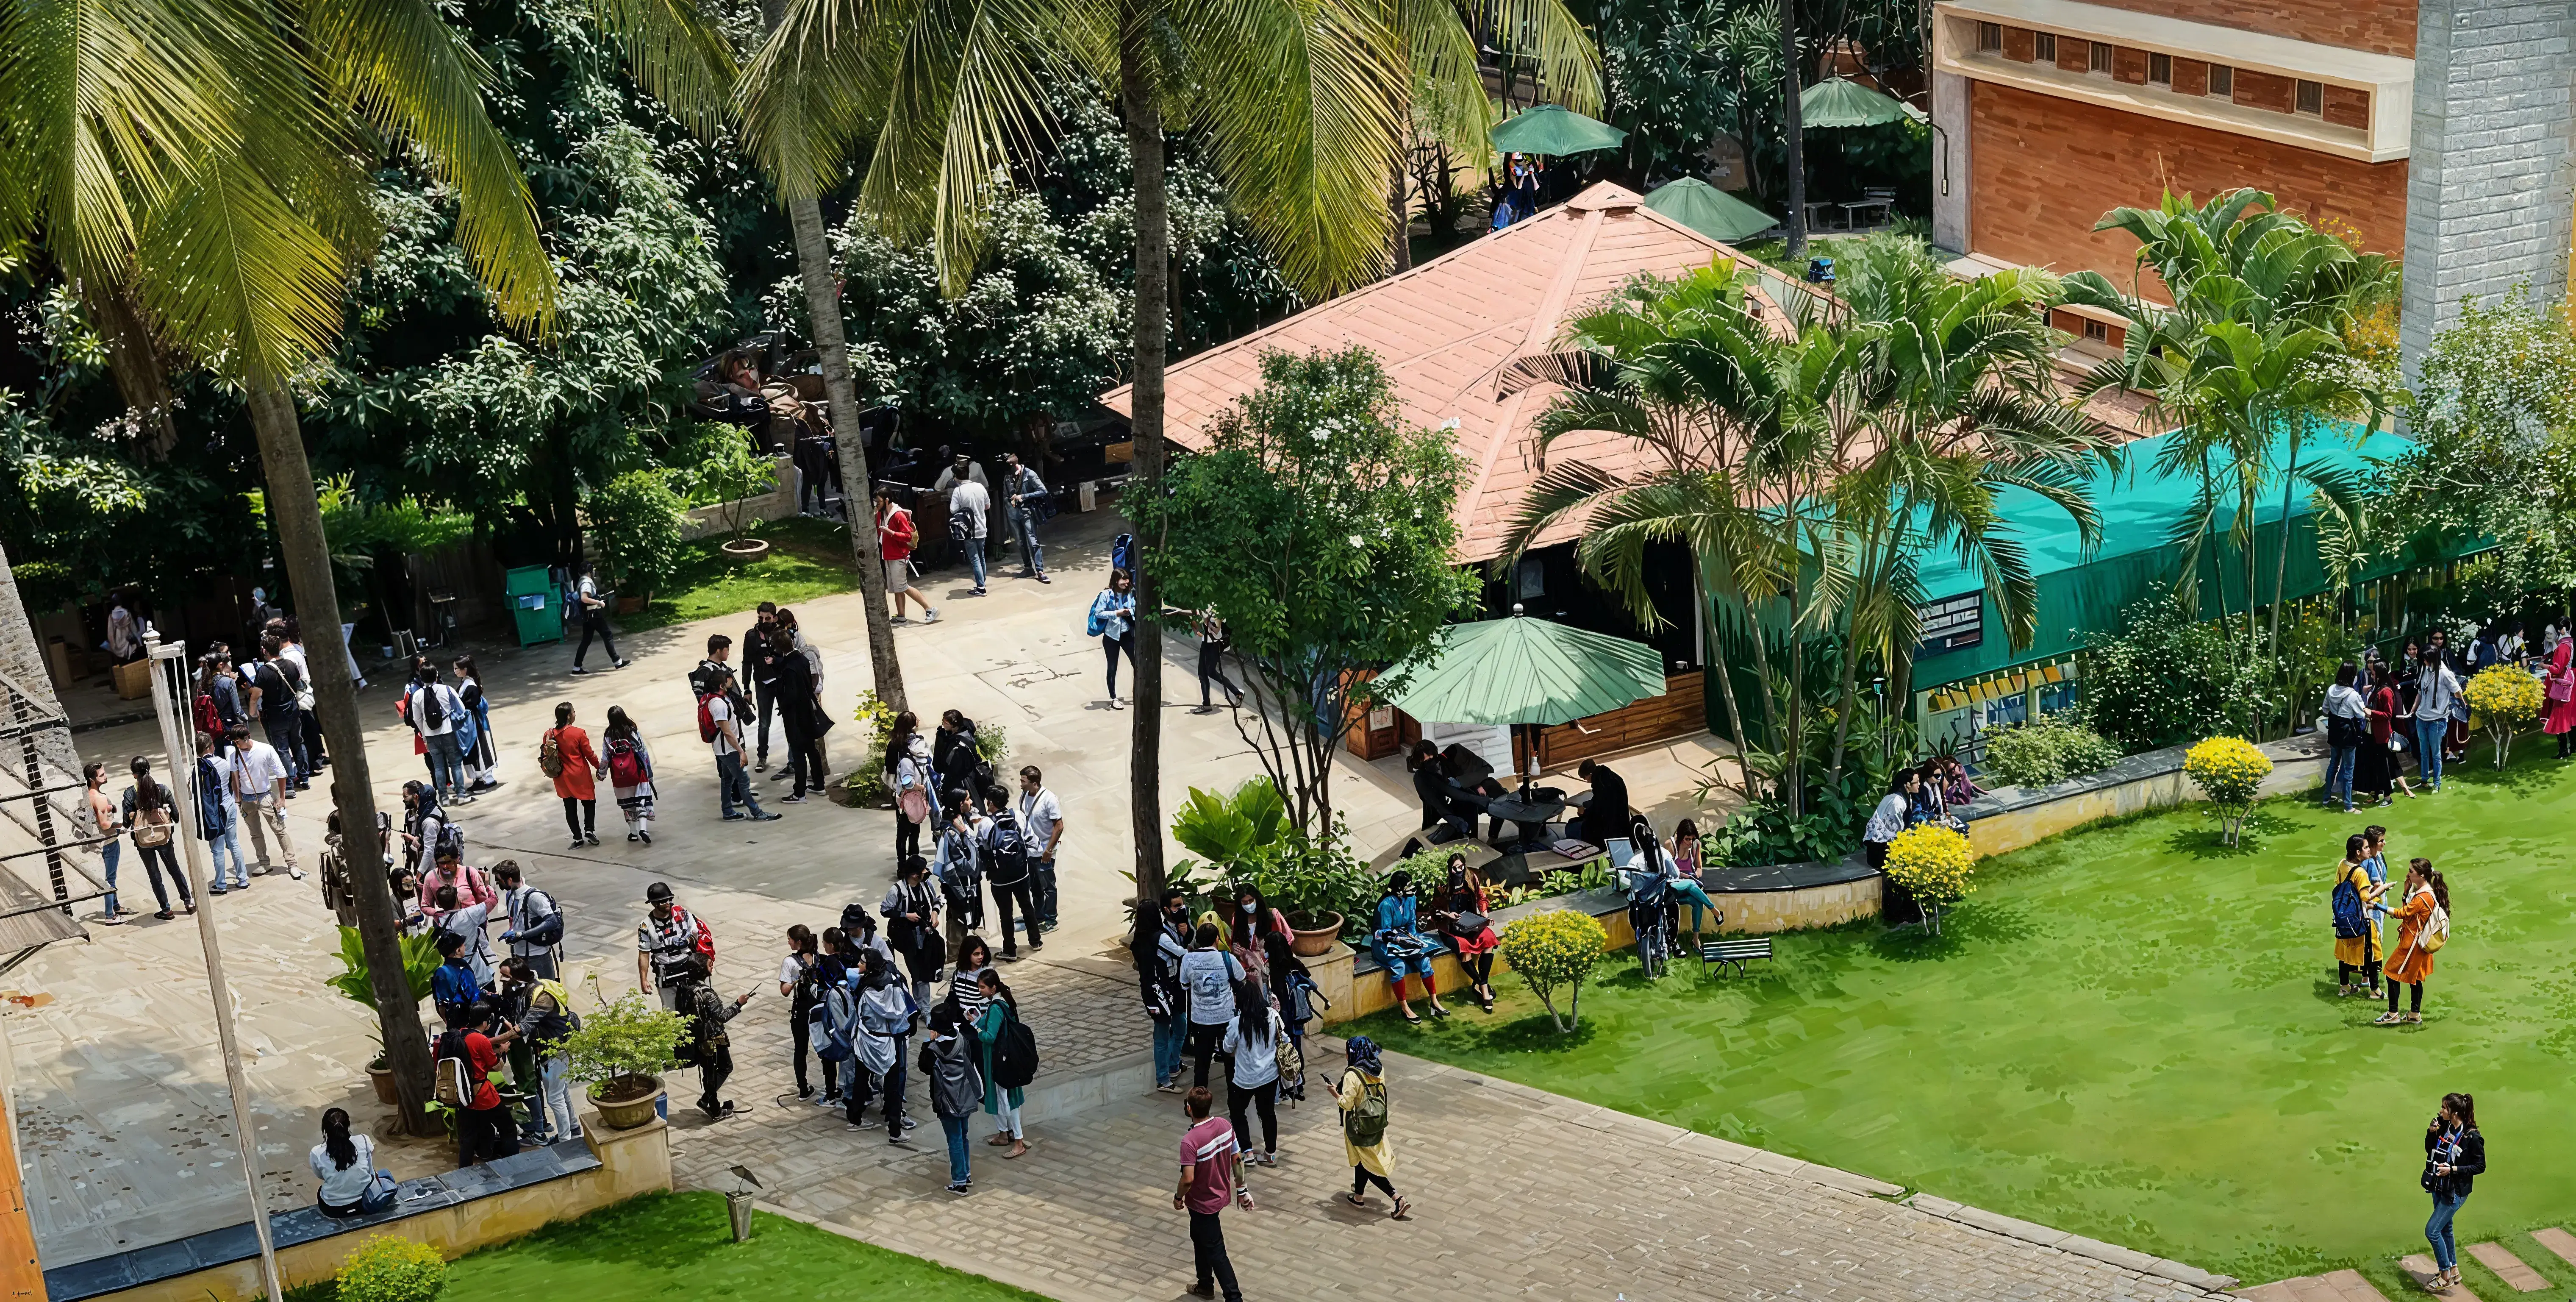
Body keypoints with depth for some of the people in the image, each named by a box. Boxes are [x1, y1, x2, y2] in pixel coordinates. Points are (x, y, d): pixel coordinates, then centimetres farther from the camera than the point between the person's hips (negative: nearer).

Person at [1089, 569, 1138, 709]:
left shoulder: (1129, 593, -3)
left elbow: (1135, 608, 9)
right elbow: (1098, 613, -16)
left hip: (1127, 633, 4)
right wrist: (1116, 613, -22)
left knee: (1137, 663, 7)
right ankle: (1114, 698, 20)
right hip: (1111, 636, -4)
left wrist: (1130, 611, -11)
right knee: (1113, 668, 9)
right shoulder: (1106, 595, -16)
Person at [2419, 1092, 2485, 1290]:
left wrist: (2453, 1169, -23)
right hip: (2439, 1188, 7)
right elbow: (2430, 1150, 8)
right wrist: (2431, 1132, -9)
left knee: (2432, 1231, -7)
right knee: (2445, 1229, 20)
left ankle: (2445, 1276, 9)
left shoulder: (2472, 1137, -22)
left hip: (2456, 1192, -7)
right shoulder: (2443, 1126, -5)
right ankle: (2453, 1271, 37)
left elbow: (2480, 1167, -14)